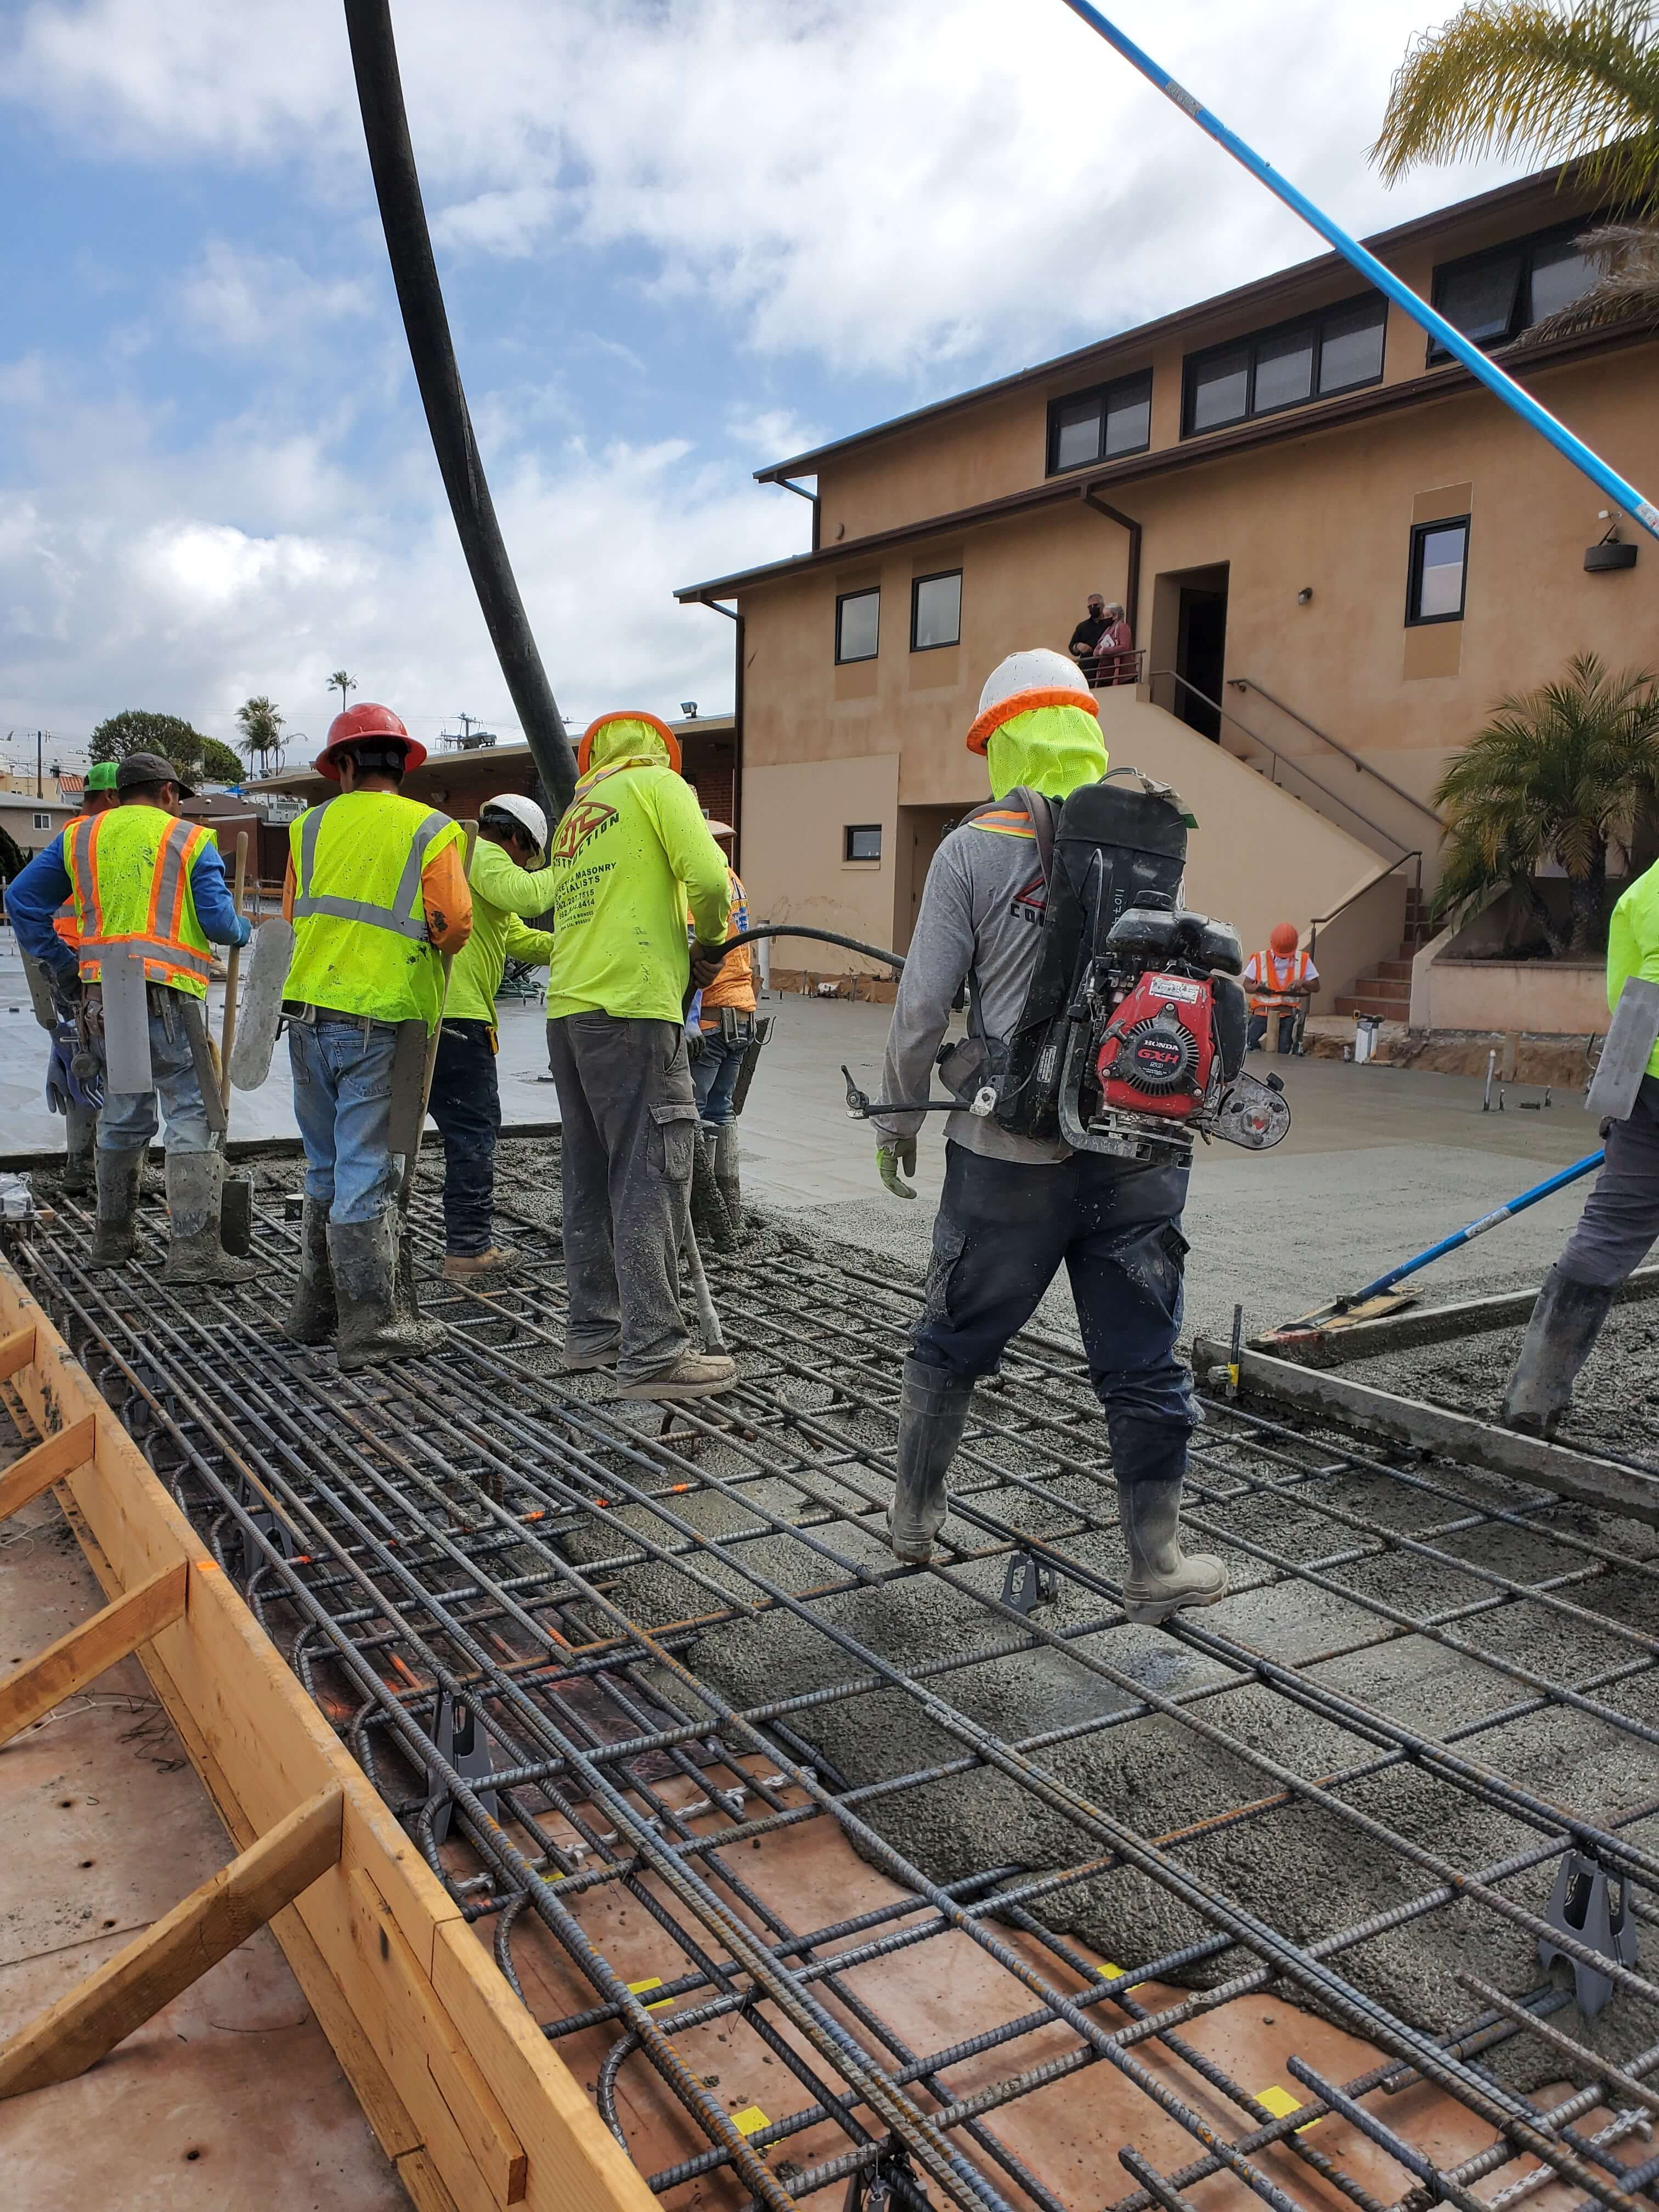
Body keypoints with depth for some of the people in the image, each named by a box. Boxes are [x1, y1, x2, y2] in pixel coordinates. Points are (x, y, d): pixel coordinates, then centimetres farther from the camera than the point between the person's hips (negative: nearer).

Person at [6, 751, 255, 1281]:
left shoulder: (79, 836, 16)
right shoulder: (189, 840, 3)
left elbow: (24, 899, 13)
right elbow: (217, 920, -5)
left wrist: (62, 967, 15)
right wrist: (244, 932, 17)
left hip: (100, 994, 6)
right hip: (165, 995, -5)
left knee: (123, 1114, 18)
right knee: (192, 1116, -4)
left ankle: (113, 1238, 26)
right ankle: (193, 1251, -11)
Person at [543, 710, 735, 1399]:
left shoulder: (574, 814, 24)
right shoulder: (657, 782, 3)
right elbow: (709, 880, -11)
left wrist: (682, 954, 14)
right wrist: (710, 941, 7)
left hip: (568, 1007, 8)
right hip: (631, 1009, -8)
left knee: (590, 1179, 13)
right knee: (649, 1180, -7)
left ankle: (593, 1327, 20)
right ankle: (653, 1354, -7)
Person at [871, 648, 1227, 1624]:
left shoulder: (974, 850, -5)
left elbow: (924, 1005, -5)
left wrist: (900, 1116, 7)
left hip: (1013, 1150, -2)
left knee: (955, 1341, 16)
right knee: (1143, 1358, 10)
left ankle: (915, 1516, 31)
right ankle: (1157, 1563, 19)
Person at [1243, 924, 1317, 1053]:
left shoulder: (1303, 960, 8)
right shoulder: (1260, 959, 5)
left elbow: (1316, 986, 10)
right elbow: (1246, 986, 7)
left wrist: (1303, 982, -12)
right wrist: (1257, 987, -16)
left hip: (1288, 1014, 1)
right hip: (1263, 1012, -1)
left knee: (1283, 1053, -11)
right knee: (1249, 1041, -26)